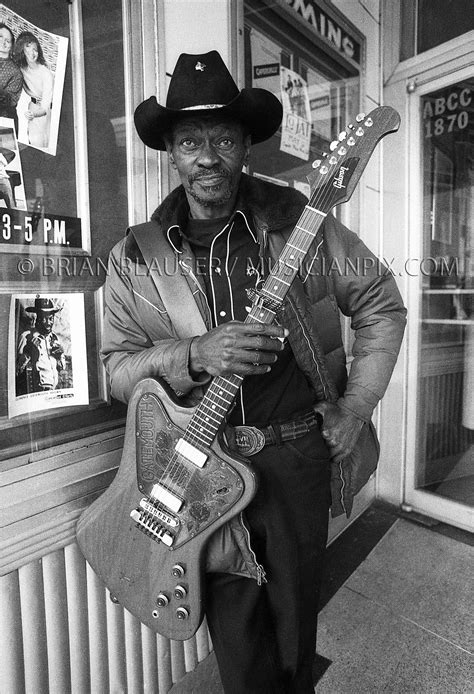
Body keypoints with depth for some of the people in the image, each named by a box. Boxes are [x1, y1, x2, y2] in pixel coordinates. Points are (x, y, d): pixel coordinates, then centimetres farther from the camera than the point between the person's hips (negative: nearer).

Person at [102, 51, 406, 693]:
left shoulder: (300, 223, -5)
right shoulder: (135, 257, -1)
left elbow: (383, 307, 4)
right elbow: (116, 367, 0)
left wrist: (355, 408, -2)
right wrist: (195, 356, -19)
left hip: (297, 457, 0)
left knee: (295, 642, 21)